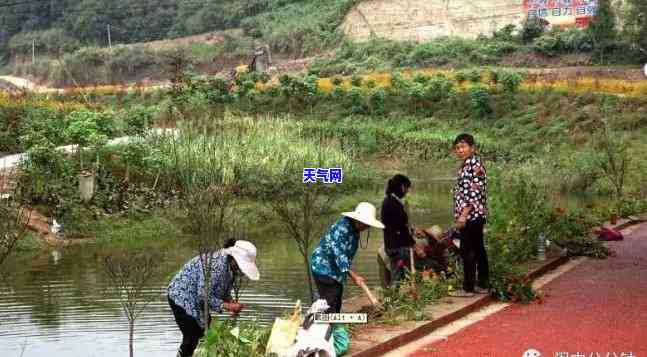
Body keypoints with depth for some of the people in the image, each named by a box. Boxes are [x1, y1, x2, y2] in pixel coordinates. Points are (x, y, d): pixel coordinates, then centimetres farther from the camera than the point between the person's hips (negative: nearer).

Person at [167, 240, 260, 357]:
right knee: (192, 337, -12)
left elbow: (224, 290, 10)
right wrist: (228, 306, -27)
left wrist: (231, 302, -10)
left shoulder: (230, 267, -3)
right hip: (182, 297, -9)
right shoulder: (216, 265, -32)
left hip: (196, 300, 9)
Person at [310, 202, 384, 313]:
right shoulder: (342, 228, -23)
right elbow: (339, 253, -29)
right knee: (330, 304, -15)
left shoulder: (354, 230, 6)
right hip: (324, 268, -10)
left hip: (335, 271, 10)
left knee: (337, 305, 11)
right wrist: (352, 275, -34)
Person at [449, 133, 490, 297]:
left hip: (471, 215, -10)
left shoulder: (474, 164, -15)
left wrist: (463, 215, -23)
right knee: (478, 249, 12)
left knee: (468, 250, -7)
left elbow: (475, 192, -21)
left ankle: (468, 288, -3)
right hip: (476, 215, 10)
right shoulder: (467, 165, 16)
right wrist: (462, 214, 21)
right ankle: (483, 285, 18)